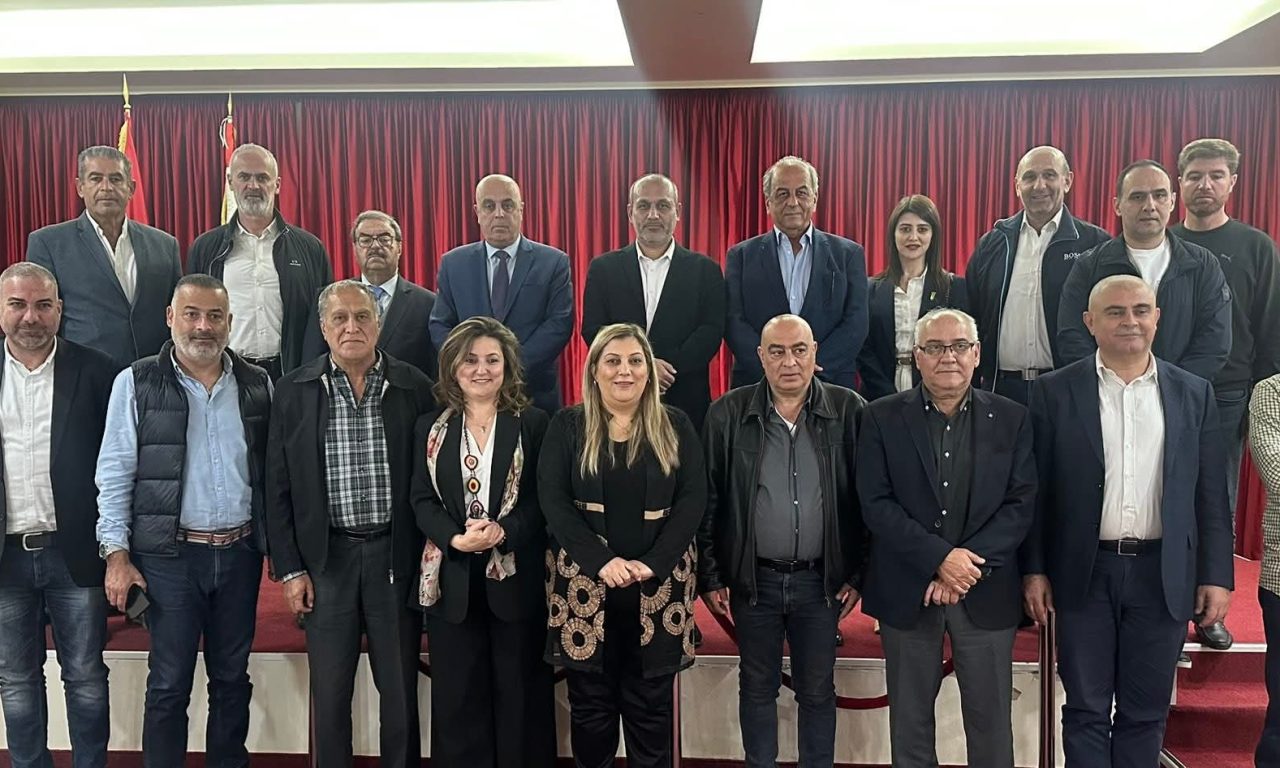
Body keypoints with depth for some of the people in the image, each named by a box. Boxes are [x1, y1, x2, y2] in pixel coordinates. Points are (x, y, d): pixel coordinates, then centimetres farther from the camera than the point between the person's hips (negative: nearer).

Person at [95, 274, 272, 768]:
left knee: (232, 678, 14)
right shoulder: (136, 383, -3)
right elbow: (115, 474, -3)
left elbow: (272, 472, 7)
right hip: (168, 555, -3)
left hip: (240, 552, 3)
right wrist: (116, 554, -7)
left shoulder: (257, 385, 4)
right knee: (169, 683, 6)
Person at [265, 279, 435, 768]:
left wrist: (429, 558, -2)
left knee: (400, 688, 10)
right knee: (329, 691, 12)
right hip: (327, 558, 1)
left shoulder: (415, 387, -1)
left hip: (397, 556, 0)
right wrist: (290, 568, -1)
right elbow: (278, 487, 2)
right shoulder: (294, 391, 1)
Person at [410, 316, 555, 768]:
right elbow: (422, 500, 2)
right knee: (457, 696, 9)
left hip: (516, 577, -1)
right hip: (452, 577, 2)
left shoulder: (532, 424, 2)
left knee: (519, 692, 8)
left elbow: (545, 498, -3)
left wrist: (503, 532, -20)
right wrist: (456, 539, -16)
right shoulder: (431, 427, 8)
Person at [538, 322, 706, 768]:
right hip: (585, 584, 0)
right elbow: (553, 501, -5)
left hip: (658, 586, 1)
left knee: (651, 705, 7)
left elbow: (693, 500, -1)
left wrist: (652, 564, -14)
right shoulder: (566, 426, 4)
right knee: (590, 703, 8)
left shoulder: (675, 427, 6)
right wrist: (603, 561, -16)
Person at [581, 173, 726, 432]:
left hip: (686, 405, 0)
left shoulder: (705, 270, 5)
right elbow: (592, 330, -1)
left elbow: (712, 332, -4)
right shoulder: (603, 268, 7)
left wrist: (667, 367, -18)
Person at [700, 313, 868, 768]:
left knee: (818, 691, 13)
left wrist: (858, 575, -1)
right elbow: (707, 501, 0)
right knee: (757, 688, 15)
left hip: (821, 580, 0)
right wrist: (710, 576, -1)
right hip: (753, 579, 0)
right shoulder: (728, 414, -3)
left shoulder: (849, 411, -4)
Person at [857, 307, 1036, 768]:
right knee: (909, 718, 12)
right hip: (907, 591, 0)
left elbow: (1021, 504, -3)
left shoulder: (1011, 419, 3)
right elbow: (875, 503, -7)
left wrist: (970, 564, -14)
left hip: (986, 593, 1)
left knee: (991, 720, 9)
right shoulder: (883, 418, -1)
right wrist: (940, 558, -16)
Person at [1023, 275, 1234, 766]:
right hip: (1085, 573, -2)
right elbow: (1036, 490, -1)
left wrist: (1216, 575, 1)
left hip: (1163, 575, 2)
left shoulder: (1194, 393, 6)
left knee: (1146, 714, 12)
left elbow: (1210, 495, 6)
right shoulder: (1054, 392, -1)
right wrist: (1034, 569, -4)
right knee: (1086, 711, 8)